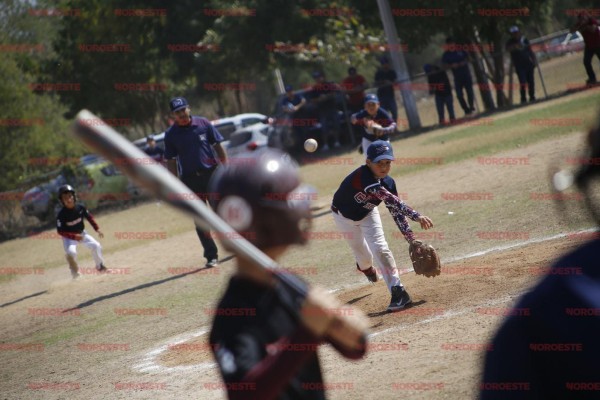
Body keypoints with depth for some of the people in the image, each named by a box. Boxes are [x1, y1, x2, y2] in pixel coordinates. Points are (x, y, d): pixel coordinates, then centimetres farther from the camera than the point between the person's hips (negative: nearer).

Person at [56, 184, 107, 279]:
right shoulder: (61, 214, -25)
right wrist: (74, 236, -30)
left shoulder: (80, 208, -15)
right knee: (71, 252, -29)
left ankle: (100, 266, 18)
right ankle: (75, 271, -1)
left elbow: (89, 217, 2)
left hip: (81, 233, 4)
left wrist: (97, 229, -5)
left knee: (96, 246, -9)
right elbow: (60, 231, -21)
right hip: (69, 237, -4)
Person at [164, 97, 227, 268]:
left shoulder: (203, 124, 0)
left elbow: (218, 146, 4)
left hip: (212, 174, 0)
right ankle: (211, 256, 7)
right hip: (190, 180, 0)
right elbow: (171, 161, 2)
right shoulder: (171, 134, 0)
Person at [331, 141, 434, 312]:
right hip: (344, 215, -3)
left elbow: (396, 212, -15)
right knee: (363, 253, 11)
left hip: (367, 214, 3)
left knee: (380, 248, -14)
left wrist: (412, 240, -23)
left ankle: (397, 291, -11)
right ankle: (366, 266, 49)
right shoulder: (362, 177, -44)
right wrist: (416, 216, -62)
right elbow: (391, 200, -54)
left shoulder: (388, 182, -23)